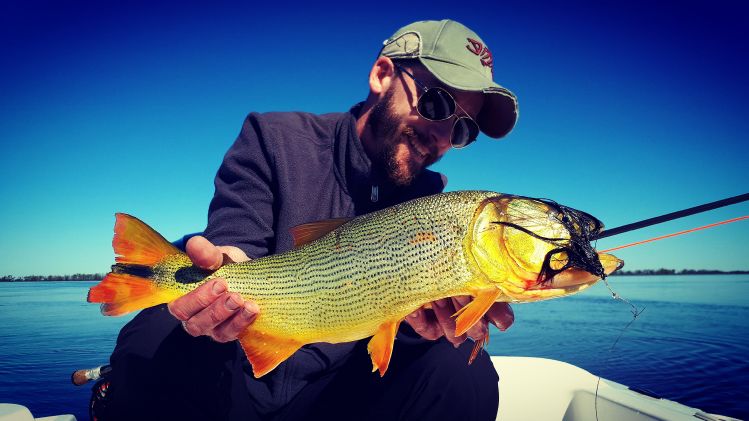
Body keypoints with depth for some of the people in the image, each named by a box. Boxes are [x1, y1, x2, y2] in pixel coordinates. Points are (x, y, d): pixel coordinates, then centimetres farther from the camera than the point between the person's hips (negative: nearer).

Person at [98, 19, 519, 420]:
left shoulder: (429, 197, 4)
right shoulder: (275, 141, -5)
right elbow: (235, 243, -15)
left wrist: (431, 310, -29)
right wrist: (222, 272, -38)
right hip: (242, 378, -1)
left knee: (463, 370, -24)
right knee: (161, 336, -31)